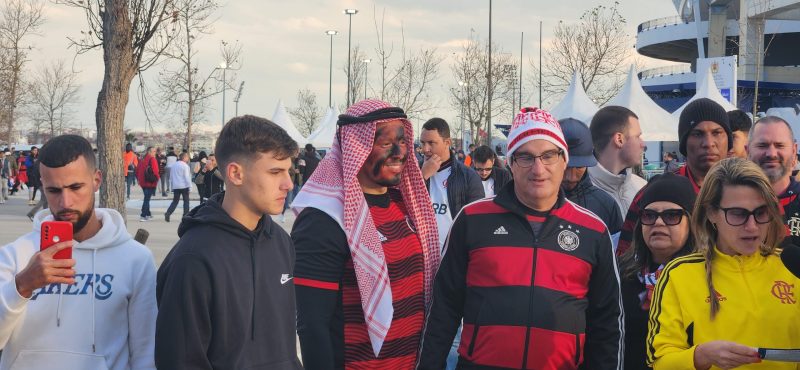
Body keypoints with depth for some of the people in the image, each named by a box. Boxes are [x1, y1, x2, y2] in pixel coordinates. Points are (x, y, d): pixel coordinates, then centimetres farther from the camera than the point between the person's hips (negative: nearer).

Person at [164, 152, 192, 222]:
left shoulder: (173, 165, 11)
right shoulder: (185, 166, -9)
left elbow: (171, 177, 16)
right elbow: (187, 177, -13)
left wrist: (172, 185, 22)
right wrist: (189, 186, -9)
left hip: (175, 186, 5)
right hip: (184, 186, -5)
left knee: (175, 201, 9)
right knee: (186, 201, 6)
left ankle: (168, 213, -8)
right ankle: (186, 215, 4)